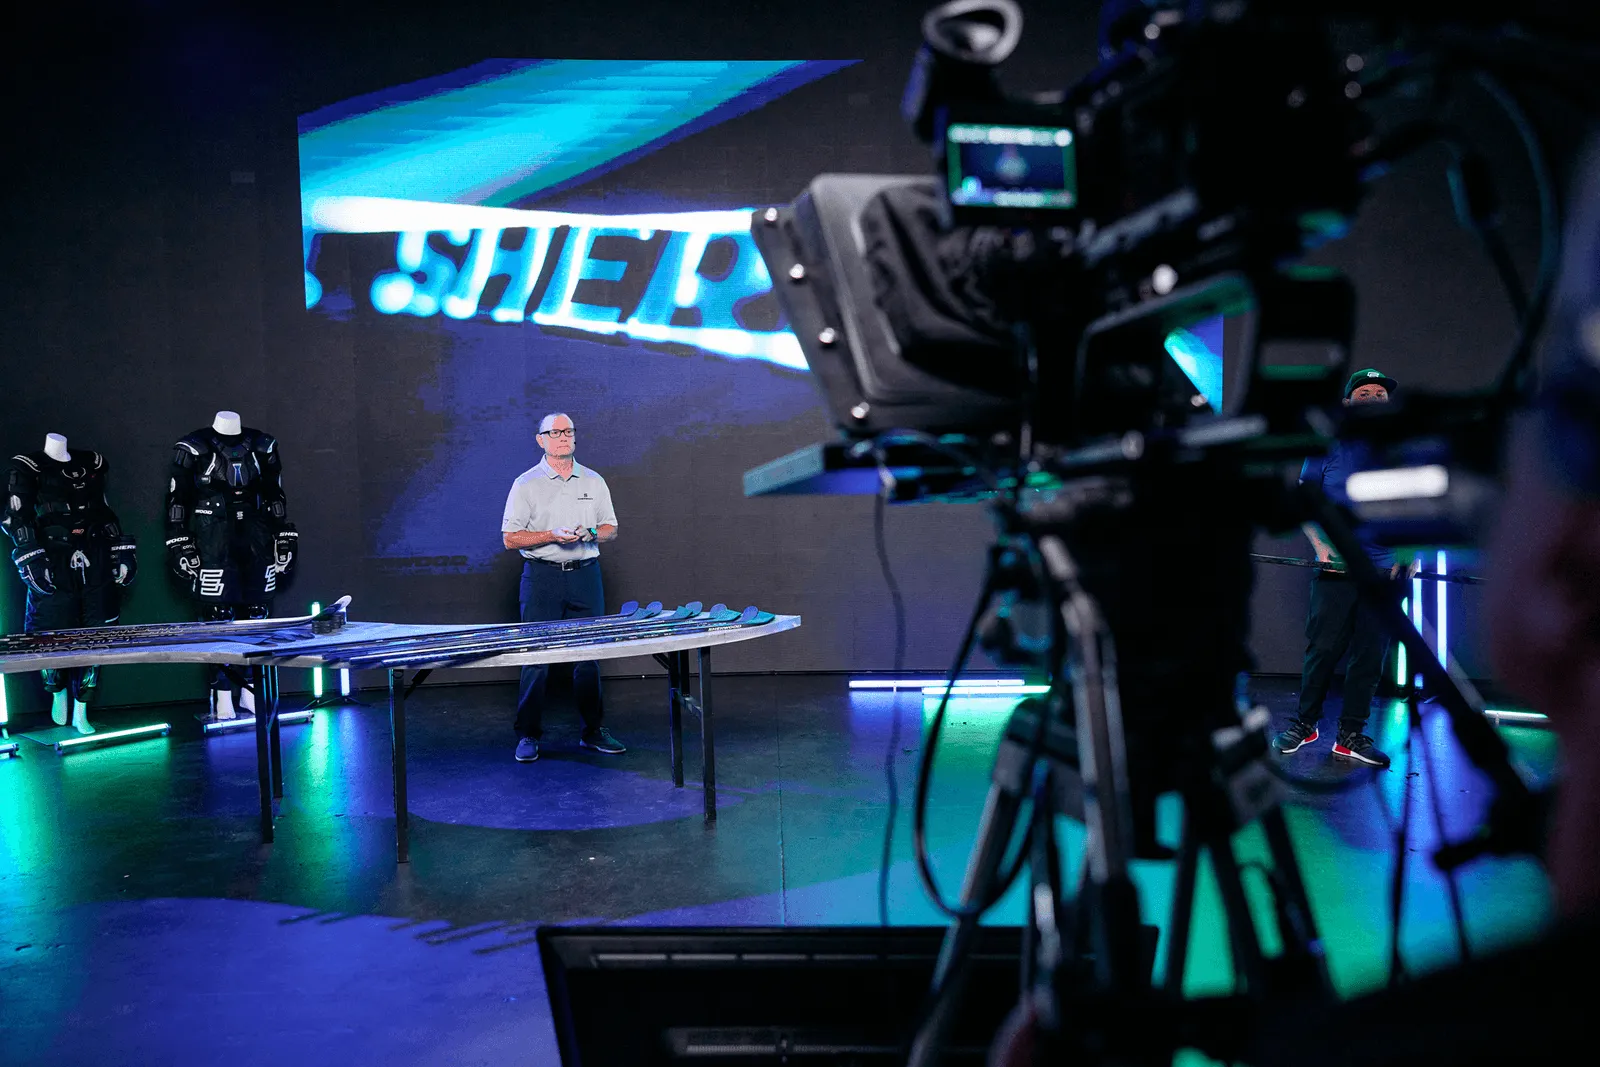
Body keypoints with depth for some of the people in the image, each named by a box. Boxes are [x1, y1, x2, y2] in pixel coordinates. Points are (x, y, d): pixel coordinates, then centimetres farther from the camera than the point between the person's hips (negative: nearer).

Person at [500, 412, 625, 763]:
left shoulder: (594, 481, 11)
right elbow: (510, 538, -3)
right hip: (542, 576, -3)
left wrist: (591, 533, -7)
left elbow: (611, 529, 14)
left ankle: (592, 731, 16)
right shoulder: (526, 484, 0)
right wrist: (552, 535, -15)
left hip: (586, 575, 3)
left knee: (589, 653, 6)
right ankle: (528, 736, 7)